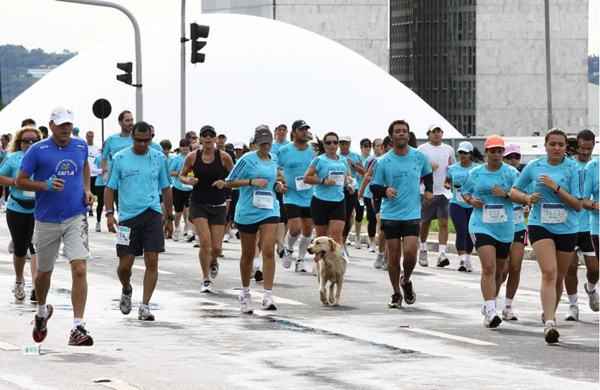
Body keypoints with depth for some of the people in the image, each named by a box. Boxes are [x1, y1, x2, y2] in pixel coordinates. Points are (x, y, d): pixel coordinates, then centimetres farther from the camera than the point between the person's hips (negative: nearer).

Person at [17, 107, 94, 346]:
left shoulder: (81, 146, 4)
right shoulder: (37, 151, -6)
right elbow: (20, 181, -3)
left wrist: (87, 190, 11)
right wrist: (45, 185, -18)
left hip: (76, 218, 1)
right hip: (47, 220, -1)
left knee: (80, 269, -16)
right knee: (44, 272, 15)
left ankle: (78, 328, -17)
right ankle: (42, 312, 45)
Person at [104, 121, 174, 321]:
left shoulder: (159, 158, 6)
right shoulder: (120, 159, 1)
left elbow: (166, 189, 14)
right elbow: (110, 188, 4)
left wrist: (169, 217, 14)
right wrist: (109, 213, -9)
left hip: (152, 215, 1)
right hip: (128, 216, -1)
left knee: (152, 261, -8)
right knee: (125, 264, 0)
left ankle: (145, 306, -1)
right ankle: (126, 290, 32)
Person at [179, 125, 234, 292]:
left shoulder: (224, 157, -4)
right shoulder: (193, 157, -2)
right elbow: (181, 175, 10)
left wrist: (224, 183, -16)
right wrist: (188, 180, -12)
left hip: (218, 205, 1)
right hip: (198, 204, -1)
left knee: (216, 247, 2)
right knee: (205, 242, -16)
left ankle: (213, 262, 40)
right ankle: (206, 280, -2)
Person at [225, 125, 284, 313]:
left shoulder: (273, 160, 10)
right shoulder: (247, 160, -6)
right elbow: (230, 182, -5)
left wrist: (277, 184, 6)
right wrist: (252, 181, -17)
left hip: (269, 211, 3)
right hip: (247, 211, -3)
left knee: (269, 251, -14)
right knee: (248, 254, 10)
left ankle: (268, 296, -17)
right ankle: (245, 293, 29)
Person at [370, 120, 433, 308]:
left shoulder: (419, 157, 2)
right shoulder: (383, 162, -2)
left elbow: (427, 174, 22)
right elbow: (374, 186, 1)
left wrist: (429, 190, 7)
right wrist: (385, 191, -19)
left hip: (412, 214, 0)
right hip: (390, 215, 0)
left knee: (410, 253, -12)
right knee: (393, 257, 3)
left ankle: (406, 281, 19)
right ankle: (396, 294, 18)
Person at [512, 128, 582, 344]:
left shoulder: (573, 169, -4)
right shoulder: (534, 167, 1)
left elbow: (578, 205, -8)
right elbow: (515, 191, 14)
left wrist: (556, 188, -18)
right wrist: (527, 198, -8)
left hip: (567, 229, 1)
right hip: (540, 226, -1)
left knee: (558, 277, 12)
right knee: (549, 273, -19)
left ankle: (549, 314, 36)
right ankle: (549, 323, -27)